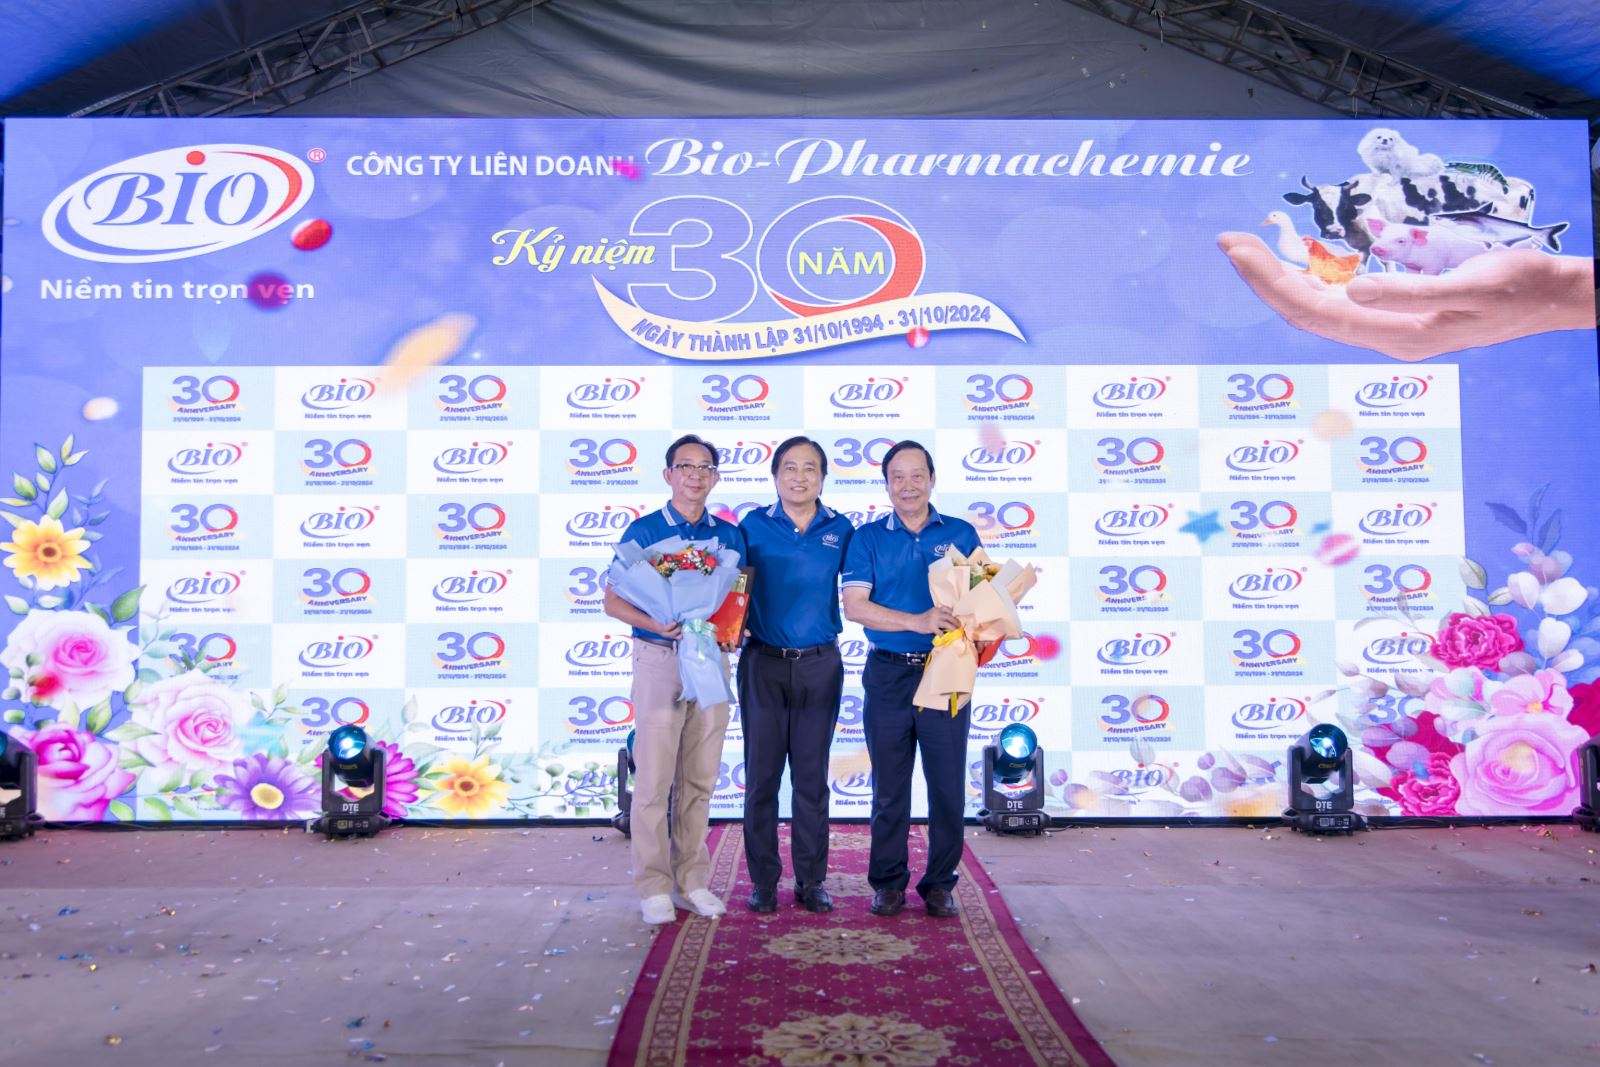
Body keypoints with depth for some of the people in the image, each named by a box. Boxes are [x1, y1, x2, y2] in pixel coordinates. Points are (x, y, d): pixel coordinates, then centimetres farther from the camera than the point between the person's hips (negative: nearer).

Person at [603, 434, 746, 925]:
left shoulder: (729, 534, 11)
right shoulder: (643, 530, 1)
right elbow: (613, 600, -2)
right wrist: (653, 623, -19)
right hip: (660, 661, -3)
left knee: (699, 779, 9)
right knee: (654, 778, -2)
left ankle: (692, 881, 19)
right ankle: (653, 885, 9)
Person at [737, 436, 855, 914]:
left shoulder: (840, 529, 4)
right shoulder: (753, 526, 2)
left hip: (820, 664, 1)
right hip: (764, 663, 0)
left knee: (812, 777, 7)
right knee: (762, 775, 4)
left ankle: (811, 879, 18)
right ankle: (763, 880, 15)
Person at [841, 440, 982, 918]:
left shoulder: (961, 533, 7)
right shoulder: (869, 538, 4)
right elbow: (854, 605, -6)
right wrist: (916, 621, -18)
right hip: (889, 675, 0)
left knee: (948, 785, 5)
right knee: (889, 787, 8)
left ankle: (940, 884, 19)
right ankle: (888, 883, 21)